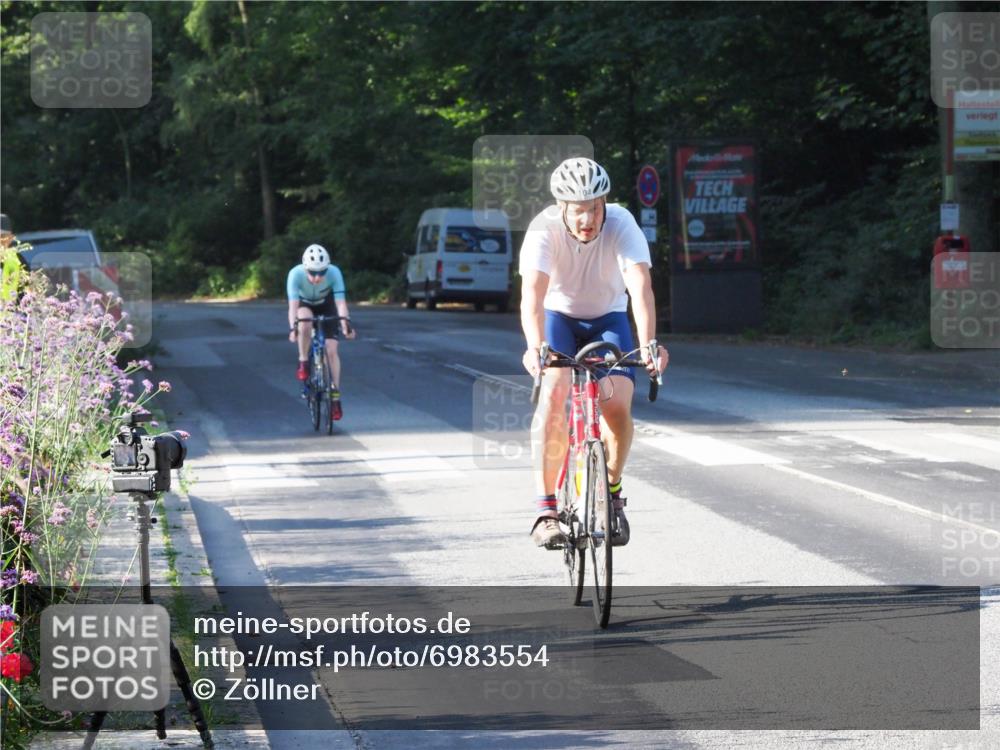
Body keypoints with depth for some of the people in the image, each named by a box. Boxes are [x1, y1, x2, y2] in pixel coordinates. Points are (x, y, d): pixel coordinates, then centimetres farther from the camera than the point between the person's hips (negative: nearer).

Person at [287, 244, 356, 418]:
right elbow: (293, 305, -41)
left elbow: (341, 303, -37)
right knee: (305, 322, -37)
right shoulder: (296, 274, -36)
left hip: (326, 305, 1)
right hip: (304, 304, -1)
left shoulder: (334, 273, -34)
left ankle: (335, 396, 1)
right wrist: (292, 328, -54)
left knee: (331, 350, -10)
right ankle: (303, 362, -16)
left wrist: (346, 324, -52)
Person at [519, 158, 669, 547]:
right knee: (553, 391, -27)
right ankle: (546, 511, -23)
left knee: (618, 403, -21)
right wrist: (535, 347, -60)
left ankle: (612, 490, 6)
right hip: (558, 315, -1)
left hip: (608, 318, 1)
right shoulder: (544, 230, -29)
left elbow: (641, 287, -40)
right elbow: (532, 294, -42)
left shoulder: (622, 225, -27)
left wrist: (648, 345, -56)